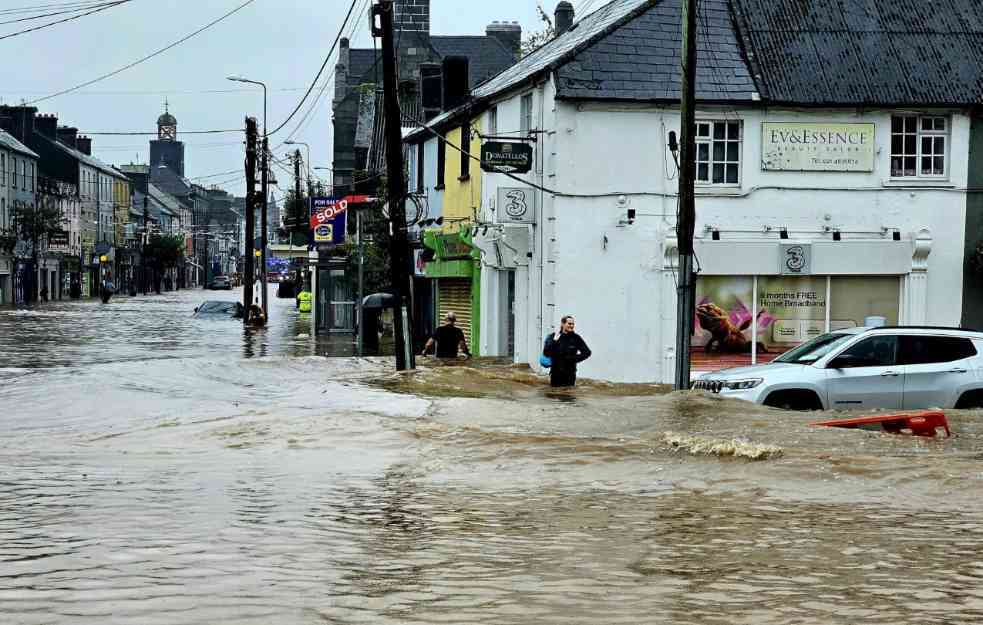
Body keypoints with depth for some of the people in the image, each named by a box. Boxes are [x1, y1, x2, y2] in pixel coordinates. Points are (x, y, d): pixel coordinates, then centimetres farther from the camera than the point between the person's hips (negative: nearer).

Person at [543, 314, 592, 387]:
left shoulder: (575, 338, 0)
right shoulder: (552, 337, -1)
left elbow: (587, 352, 5)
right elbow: (546, 352, -11)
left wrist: (576, 358, -8)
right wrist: (554, 341, -19)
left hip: (570, 375, 0)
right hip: (556, 374, 0)